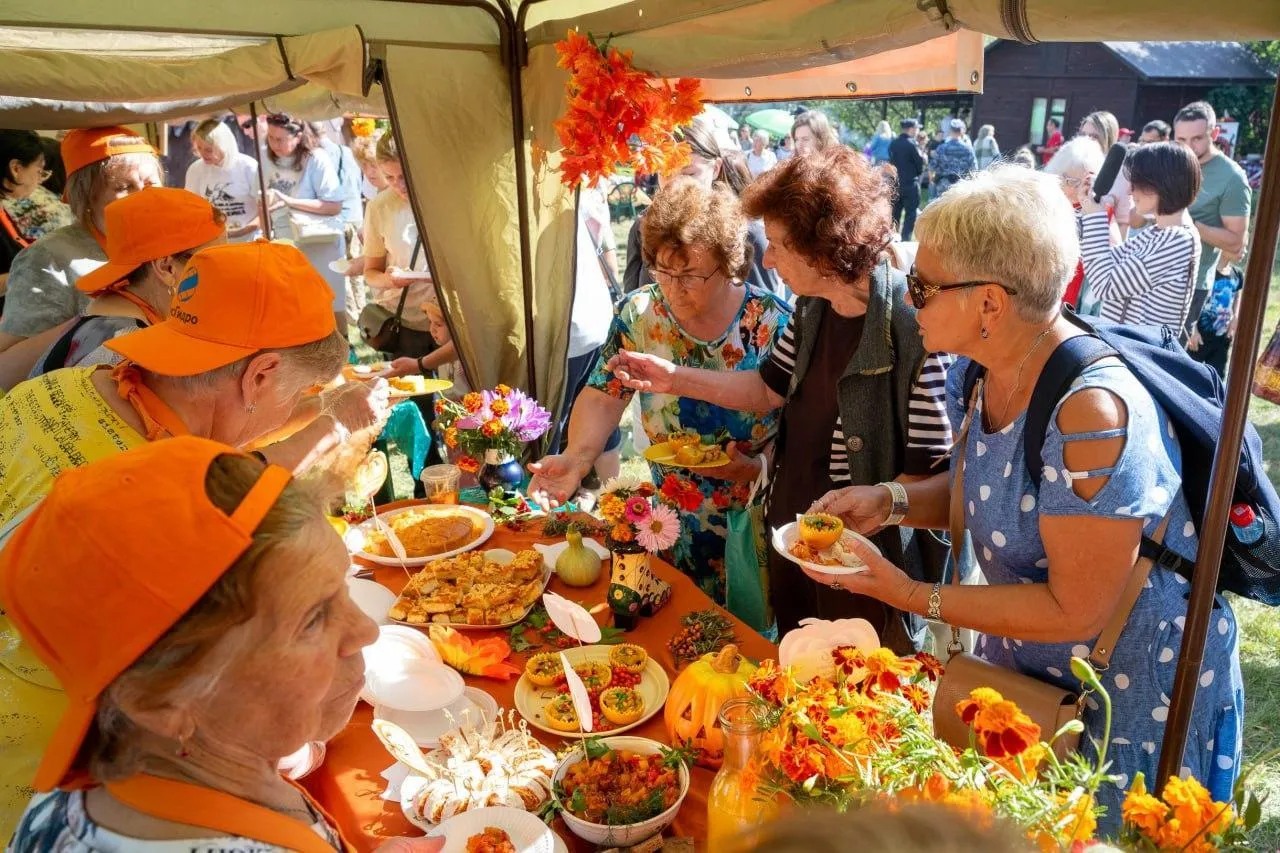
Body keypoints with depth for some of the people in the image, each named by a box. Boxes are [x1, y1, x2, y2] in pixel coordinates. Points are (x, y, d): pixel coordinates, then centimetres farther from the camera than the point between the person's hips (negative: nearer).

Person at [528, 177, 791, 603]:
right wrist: (577, 456, -23)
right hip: (671, 522, 2)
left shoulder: (773, 326, -15)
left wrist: (754, 467, -29)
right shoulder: (639, 313, -6)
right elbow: (603, 397, -6)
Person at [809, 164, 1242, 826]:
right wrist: (890, 502, -12)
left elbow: (1074, 611, -28)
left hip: (1136, 695, -7)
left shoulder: (1091, 414, -35)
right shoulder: (980, 372, -10)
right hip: (1022, 666, 7)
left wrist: (911, 595, -26)